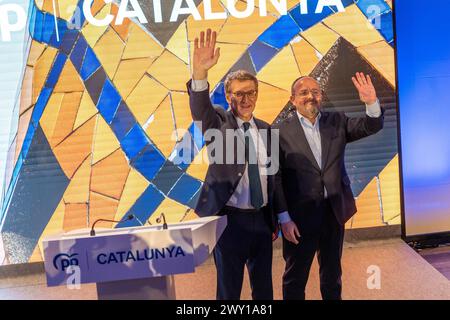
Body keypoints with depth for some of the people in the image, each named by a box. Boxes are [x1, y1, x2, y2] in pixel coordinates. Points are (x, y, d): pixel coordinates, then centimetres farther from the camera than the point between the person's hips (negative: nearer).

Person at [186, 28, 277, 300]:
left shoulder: (266, 130, 9)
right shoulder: (219, 123, -4)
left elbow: (271, 175, 13)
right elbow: (200, 108, -27)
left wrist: (275, 219, 12)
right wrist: (199, 73, -46)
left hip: (262, 219, 4)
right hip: (230, 219, -4)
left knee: (264, 289, 16)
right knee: (229, 289, 8)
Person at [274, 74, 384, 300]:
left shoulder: (336, 122, 5)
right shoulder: (282, 131, -8)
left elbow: (371, 126, -1)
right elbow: (276, 178, -9)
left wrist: (371, 103, -22)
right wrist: (284, 218, -13)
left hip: (335, 211, 4)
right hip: (300, 215, -4)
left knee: (332, 274, 20)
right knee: (295, 278, 11)